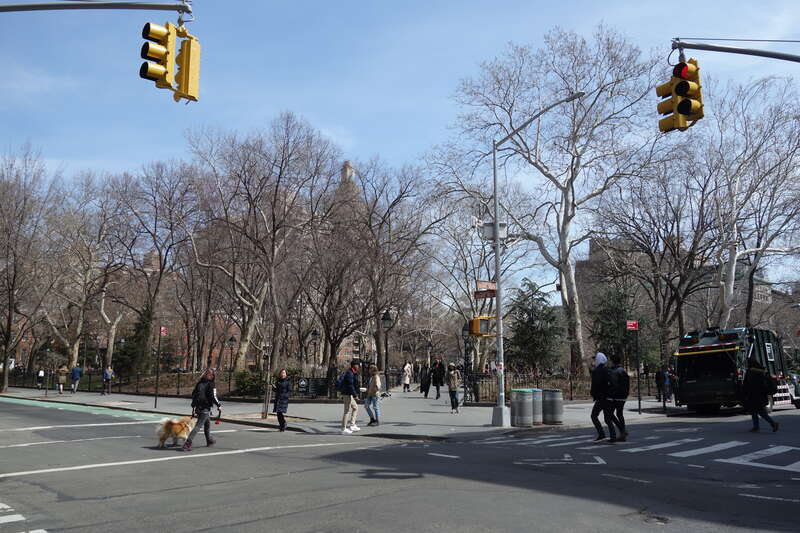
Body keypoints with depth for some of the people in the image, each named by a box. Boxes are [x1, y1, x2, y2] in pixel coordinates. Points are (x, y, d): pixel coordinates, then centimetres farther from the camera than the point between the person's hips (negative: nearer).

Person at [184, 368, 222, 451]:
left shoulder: (199, 383, 10)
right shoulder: (212, 384, -9)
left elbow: (193, 394, 12)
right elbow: (213, 397, -14)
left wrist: (193, 407, 18)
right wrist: (219, 406, -1)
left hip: (198, 407, 8)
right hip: (206, 408, -8)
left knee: (207, 423, 25)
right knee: (198, 425, -8)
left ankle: (209, 440, 39)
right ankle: (188, 443, -16)